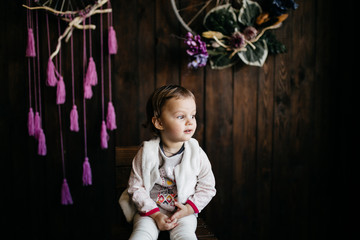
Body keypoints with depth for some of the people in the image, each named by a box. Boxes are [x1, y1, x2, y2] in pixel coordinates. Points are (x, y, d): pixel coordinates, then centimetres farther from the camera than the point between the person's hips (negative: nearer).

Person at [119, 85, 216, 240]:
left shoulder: (196, 153, -7)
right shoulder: (146, 153, -10)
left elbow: (207, 188, 2)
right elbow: (136, 187, -6)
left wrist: (189, 209, -11)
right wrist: (156, 214, -13)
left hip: (184, 212, 1)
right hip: (150, 210, 0)